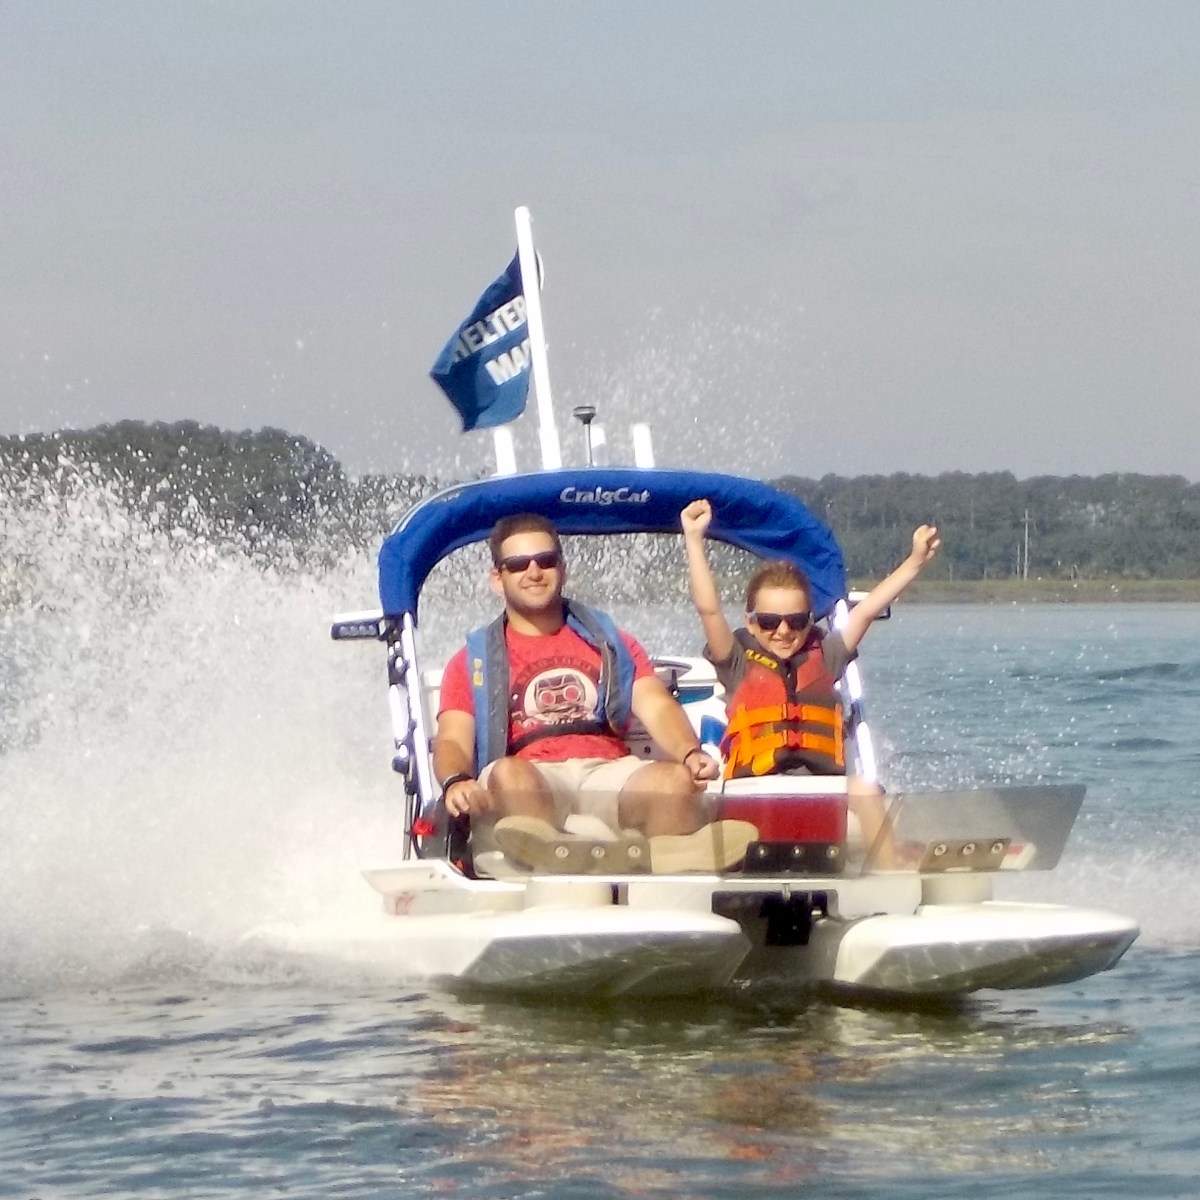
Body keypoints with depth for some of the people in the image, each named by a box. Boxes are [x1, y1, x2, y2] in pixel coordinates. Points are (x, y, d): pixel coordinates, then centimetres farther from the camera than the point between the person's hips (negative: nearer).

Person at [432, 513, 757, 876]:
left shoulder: (609, 641, 27)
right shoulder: (474, 660, 21)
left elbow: (657, 708, 12)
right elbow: (453, 741, 6)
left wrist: (691, 755, -12)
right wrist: (456, 782, -20)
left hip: (610, 776, 2)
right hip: (530, 783, -2)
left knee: (675, 778, -31)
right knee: (508, 775, -39)